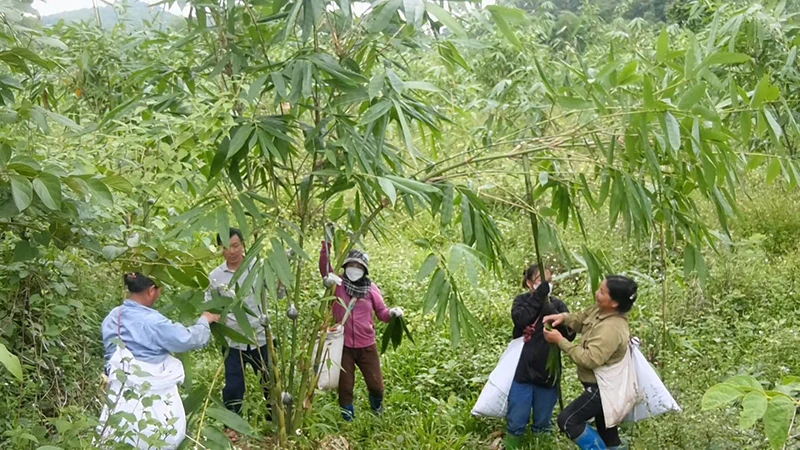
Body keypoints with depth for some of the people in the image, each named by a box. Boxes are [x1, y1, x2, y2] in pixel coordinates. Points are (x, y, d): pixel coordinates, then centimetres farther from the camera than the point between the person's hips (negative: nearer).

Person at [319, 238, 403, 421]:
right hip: (343, 346, -1)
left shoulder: (371, 289, -1)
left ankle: (379, 417, 39)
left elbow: (382, 312, 2)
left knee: (376, 384, 9)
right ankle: (348, 420, 30)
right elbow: (325, 267, -19)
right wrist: (327, 244, -30)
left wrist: (392, 313, -20)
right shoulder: (338, 284, -4)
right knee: (345, 387, 10)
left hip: (367, 346, 1)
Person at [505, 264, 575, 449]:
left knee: (543, 423, 14)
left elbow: (570, 333, -9)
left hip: (548, 373, 2)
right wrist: (540, 293, -21)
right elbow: (520, 318, -22)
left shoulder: (557, 304, 5)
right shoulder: (522, 300, 2)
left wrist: (549, 309, -20)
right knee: (517, 421, 4)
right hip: (523, 370, -2)